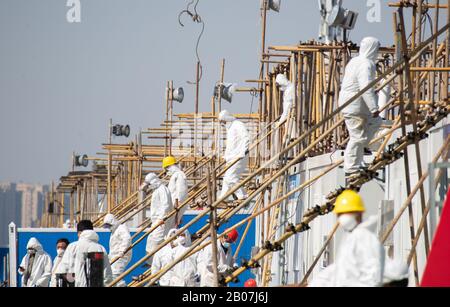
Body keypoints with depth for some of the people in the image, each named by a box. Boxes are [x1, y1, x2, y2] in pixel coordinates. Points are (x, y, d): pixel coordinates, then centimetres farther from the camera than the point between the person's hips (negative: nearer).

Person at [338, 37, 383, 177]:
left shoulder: (355, 61, 14)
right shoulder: (366, 65, -19)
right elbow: (366, 88, -28)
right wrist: (374, 108, -29)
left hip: (348, 102, 10)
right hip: (355, 106, -10)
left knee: (376, 122, 21)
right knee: (358, 137, -4)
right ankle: (351, 169, 1)